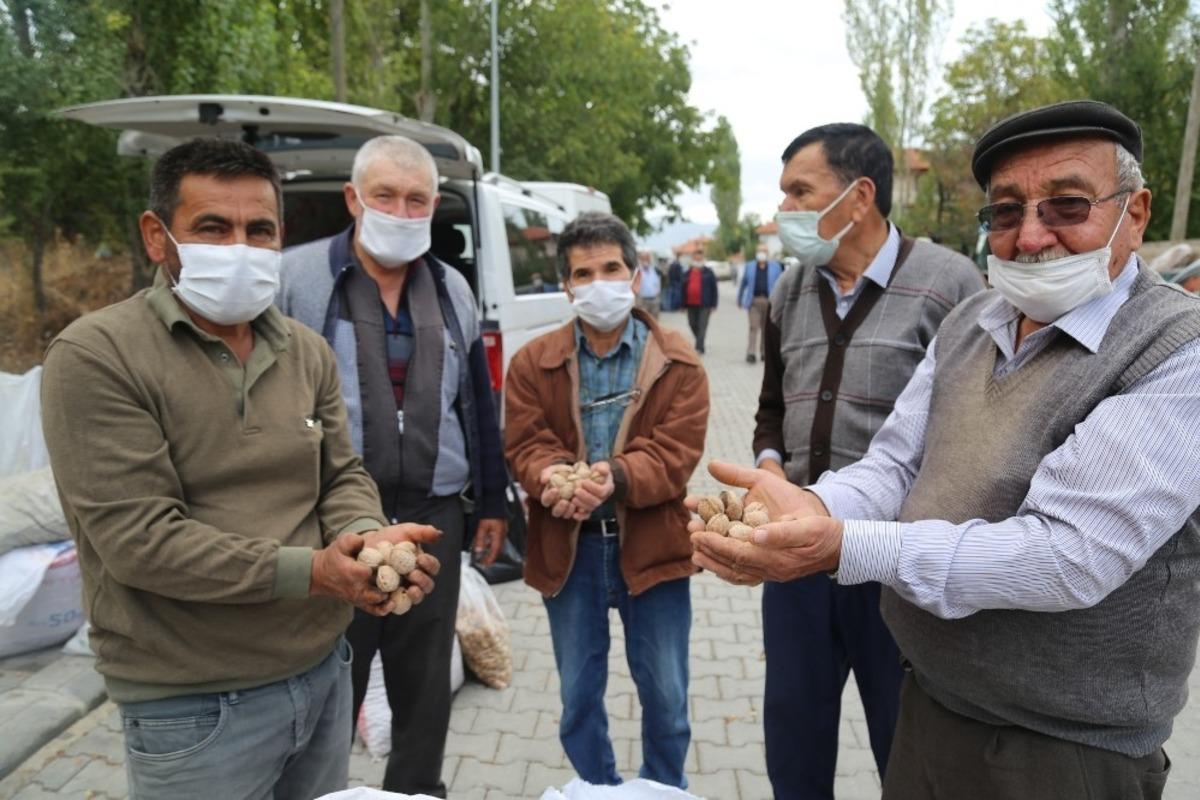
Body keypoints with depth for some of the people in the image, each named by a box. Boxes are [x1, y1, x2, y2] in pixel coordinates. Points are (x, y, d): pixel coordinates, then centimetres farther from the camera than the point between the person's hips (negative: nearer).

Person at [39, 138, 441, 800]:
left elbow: (342, 476, 6)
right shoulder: (95, 356, -14)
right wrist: (309, 571, -21)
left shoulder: (307, 353, 5)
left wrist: (366, 539, -17)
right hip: (194, 706, -5)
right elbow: (138, 539, -19)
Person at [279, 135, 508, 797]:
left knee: (426, 686, 17)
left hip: (434, 515, 4)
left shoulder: (452, 289, 9)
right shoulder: (297, 278, -5)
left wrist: (491, 501, 12)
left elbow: (478, 402, 13)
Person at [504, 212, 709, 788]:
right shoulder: (533, 362, 1)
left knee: (666, 696, 12)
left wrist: (616, 476, -32)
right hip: (568, 548, 2)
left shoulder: (678, 364, -3)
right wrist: (551, 478, -29)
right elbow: (524, 444, -6)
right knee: (578, 697, 16)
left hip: (650, 546, -1)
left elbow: (675, 452, -13)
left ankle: (665, 793, 39)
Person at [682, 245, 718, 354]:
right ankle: (700, 345, 29)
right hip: (691, 304, 4)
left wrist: (713, 305, -5)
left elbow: (714, 289, 1)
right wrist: (683, 304, 8)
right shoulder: (687, 273, 12)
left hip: (704, 305, -4)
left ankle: (699, 348, -11)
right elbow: (683, 289, 13)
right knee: (693, 325, 11)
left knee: (702, 326, -9)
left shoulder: (708, 272, 3)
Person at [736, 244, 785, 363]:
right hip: (754, 301, -1)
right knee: (754, 327, -10)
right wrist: (740, 300, 9)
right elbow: (743, 284, 12)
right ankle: (751, 353, -12)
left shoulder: (776, 266, 8)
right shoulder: (749, 266, 10)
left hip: (769, 301, 1)